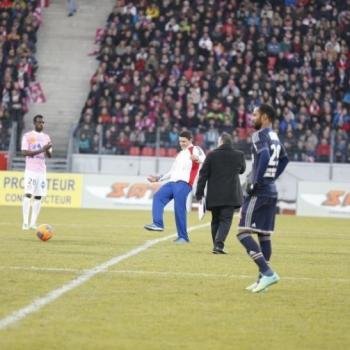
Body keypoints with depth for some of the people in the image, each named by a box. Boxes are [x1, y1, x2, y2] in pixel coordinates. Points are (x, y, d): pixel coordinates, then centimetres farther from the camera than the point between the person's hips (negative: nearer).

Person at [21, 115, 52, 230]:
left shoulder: (46, 137, 13)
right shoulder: (27, 136, -1)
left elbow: (49, 155, 11)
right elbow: (24, 152, -11)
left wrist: (47, 150, -12)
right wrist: (41, 150, -18)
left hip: (42, 171, 5)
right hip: (31, 170, -5)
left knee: (38, 196, 0)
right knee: (28, 194, -13)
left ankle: (33, 223, 2)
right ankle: (25, 222, -13)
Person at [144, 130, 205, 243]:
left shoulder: (195, 150, 3)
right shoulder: (180, 154, 29)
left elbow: (204, 159, -18)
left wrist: (197, 159, -42)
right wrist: (158, 178, 30)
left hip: (184, 183, -7)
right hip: (173, 182, 7)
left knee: (179, 209, -12)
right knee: (158, 197, -15)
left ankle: (183, 237, -5)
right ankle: (158, 224, -24)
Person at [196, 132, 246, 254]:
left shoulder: (212, 155, -3)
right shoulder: (239, 155, 0)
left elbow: (203, 175, -3)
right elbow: (242, 170, 19)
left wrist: (199, 193, 2)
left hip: (214, 195, 1)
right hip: (231, 195, 0)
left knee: (216, 221, 14)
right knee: (226, 220, -3)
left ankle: (216, 245, 16)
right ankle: (219, 243, -21)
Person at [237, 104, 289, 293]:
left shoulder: (259, 135, -12)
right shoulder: (275, 137, 15)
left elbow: (264, 156, -28)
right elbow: (284, 159, 29)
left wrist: (255, 182, -22)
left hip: (258, 192, -9)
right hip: (271, 191, 9)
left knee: (243, 232, -9)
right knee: (264, 235, 12)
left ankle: (267, 272, -17)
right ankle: (263, 278, 13)